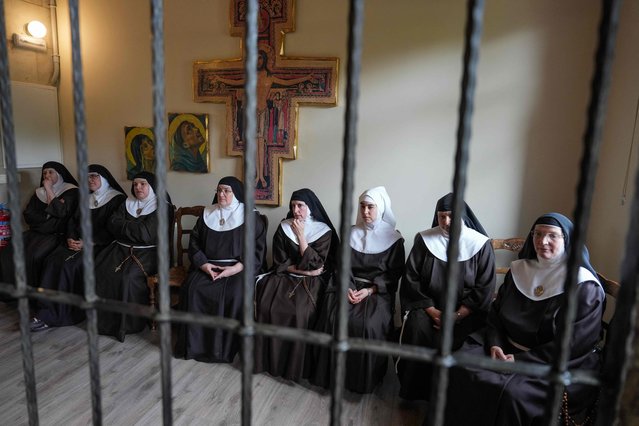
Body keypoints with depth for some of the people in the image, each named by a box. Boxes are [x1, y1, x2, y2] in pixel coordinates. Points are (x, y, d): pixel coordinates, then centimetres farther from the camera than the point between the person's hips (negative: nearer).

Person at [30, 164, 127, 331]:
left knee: (69, 265, -27)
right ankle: (45, 310, -20)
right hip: (77, 241, 7)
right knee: (52, 261, -19)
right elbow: (73, 220, 18)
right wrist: (71, 238, -2)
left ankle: (52, 316, -20)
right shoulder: (87, 199, 22)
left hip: (98, 244, -7)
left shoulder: (117, 199, -2)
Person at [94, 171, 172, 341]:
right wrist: (132, 227, -8)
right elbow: (111, 223, 6)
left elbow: (146, 233, -15)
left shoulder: (161, 207, -5)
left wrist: (123, 225, -4)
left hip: (147, 252, -6)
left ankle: (131, 322, -11)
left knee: (129, 276, -30)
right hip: (122, 248, 6)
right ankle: (106, 319, -7)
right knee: (101, 270, -19)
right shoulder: (128, 203, 16)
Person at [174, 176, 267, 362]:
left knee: (234, 295, -30)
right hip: (207, 266, 4)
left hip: (239, 268, -4)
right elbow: (194, 242, 12)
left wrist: (237, 267, -18)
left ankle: (228, 347, -11)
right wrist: (203, 264, -7)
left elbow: (258, 249, -6)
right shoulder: (207, 214, 13)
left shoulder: (251, 217, 0)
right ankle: (194, 342, -7)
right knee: (192, 289, -23)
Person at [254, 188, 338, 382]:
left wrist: (300, 235, -15)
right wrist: (304, 270, -10)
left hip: (311, 282, -3)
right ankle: (269, 357, -5)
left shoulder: (324, 231, -4)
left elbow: (315, 264, -13)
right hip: (284, 277, 3)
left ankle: (297, 365, -9)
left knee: (301, 313, -29)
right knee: (267, 306, -23)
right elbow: (280, 262, 1)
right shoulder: (284, 227, 4)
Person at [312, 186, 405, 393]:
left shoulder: (393, 238, 1)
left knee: (368, 325, -30)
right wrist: (347, 287, -12)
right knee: (333, 317, -25)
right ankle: (332, 372, -8)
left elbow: (393, 274, -2)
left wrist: (369, 291, -14)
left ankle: (366, 378, -6)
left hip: (378, 291, -2)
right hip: (349, 286, 3)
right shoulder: (352, 233, 9)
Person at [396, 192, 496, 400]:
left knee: (447, 339, -27)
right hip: (428, 304, 1)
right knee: (417, 329, -26)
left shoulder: (481, 244, -3)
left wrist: (456, 316, -14)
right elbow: (411, 279, -1)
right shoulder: (424, 239, 1)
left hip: (465, 310, -1)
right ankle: (412, 389, -7)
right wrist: (432, 311, -11)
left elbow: (484, 288, -4)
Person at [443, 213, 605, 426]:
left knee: (511, 393, -30)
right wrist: (495, 346, -11)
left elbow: (573, 345, -15)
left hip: (556, 366, -5)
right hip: (507, 347, 5)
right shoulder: (520, 270, 5)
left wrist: (520, 360, -19)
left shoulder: (584, 287, -10)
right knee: (461, 366, -16)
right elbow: (496, 314, 8)